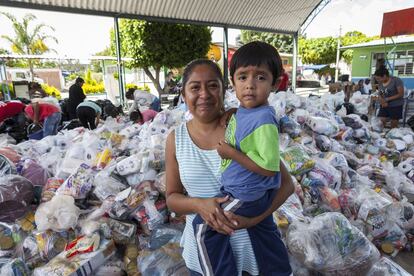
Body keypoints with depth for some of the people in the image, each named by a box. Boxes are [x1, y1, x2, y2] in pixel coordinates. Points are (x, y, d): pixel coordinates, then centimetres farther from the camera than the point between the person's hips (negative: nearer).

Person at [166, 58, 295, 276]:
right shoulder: (176, 139, -6)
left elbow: (286, 184, -8)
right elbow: (172, 198, 0)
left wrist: (253, 217, -23)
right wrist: (198, 205, -20)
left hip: (252, 245, -1)